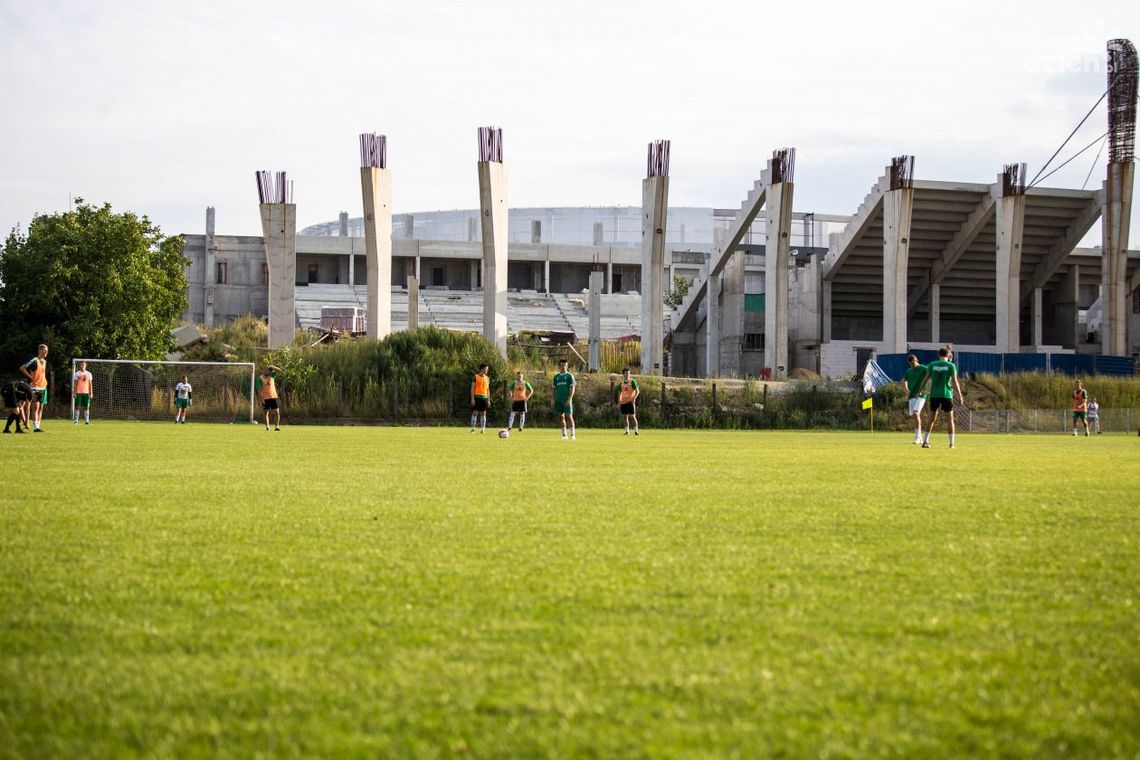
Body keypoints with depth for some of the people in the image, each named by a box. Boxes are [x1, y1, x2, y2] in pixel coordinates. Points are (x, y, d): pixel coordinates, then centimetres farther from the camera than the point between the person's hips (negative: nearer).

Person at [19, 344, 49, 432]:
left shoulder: (44, 361, 13)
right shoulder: (34, 360, -11)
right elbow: (22, 368, -14)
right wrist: (30, 377, -14)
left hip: (43, 387, 8)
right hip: (35, 387, -8)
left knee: (41, 408, 8)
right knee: (36, 407, -11)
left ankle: (38, 426, 12)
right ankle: (35, 427, -14)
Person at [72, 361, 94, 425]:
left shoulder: (88, 374, 10)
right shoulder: (76, 374, 6)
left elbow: (90, 384, 10)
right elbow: (75, 384, 4)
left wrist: (91, 393, 4)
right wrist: (74, 393, -3)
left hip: (86, 392, 1)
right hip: (78, 392, -1)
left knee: (86, 407, -2)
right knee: (77, 406, -3)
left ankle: (86, 420, -1)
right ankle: (76, 420, 1)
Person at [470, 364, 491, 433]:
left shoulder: (487, 378, 13)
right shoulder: (476, 377, -2)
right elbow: (472, 388, -4)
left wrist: (489, 400, 11)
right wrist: (472, 399, -11)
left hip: (484, 398, 5)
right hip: (477, 397, -5)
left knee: (483, 413, 4)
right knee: (475, 413, -5)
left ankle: (483, 429, 8)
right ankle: (473, 429, -2)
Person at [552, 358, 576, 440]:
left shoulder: (569, 375, 0)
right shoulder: (556, 376, 11)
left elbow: (572, 388, -5)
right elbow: (554, 389, 15)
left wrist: (569, 399, -15)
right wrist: (553, 400, 6)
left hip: (567, 399, -4)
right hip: (558, 400, 4)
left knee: (569, 417, -6)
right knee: (561, 417, 4)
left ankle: (572, 435, -3)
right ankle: (564, 435, 10)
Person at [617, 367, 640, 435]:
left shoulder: (632, 381, -4)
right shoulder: (621, 383, 10)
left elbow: (637, 391, -7)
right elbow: (619, 393, 17)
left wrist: (634, 398, -21)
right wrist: (619, 403, 11)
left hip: (630, 402, -5)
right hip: (623, 402, 5)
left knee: (632, 416, -8)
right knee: (625, 417, 5)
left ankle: (636, 431, -2)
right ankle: (627, 431, 10)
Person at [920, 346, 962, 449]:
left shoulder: (932, 365, 3)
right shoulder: (951, 366, -3)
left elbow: (926, 379, 3)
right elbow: (955, 381, -7)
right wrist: (960, 395, -2)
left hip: (934, 394, 2)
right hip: (947, 394, -2)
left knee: (933, 418, 10)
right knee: (950, 418, 6)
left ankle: (925, 441, 3)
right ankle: (952, 443, 3)